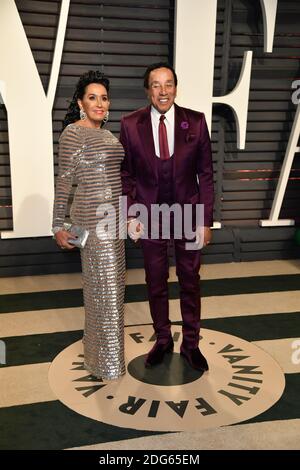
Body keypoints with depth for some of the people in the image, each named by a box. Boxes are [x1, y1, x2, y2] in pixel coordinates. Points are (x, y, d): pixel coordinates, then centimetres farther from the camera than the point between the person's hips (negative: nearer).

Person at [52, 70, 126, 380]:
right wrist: (58, 226, -11)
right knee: (104, 285, -2)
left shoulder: (106, 134, 14)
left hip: (112, 216, 9)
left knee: (107, 282, 17)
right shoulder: (73, 133, -11)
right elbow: (64, 181, -12)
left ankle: (98, 343, 34)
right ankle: (106, 361, 12)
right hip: (94, 217, -9)